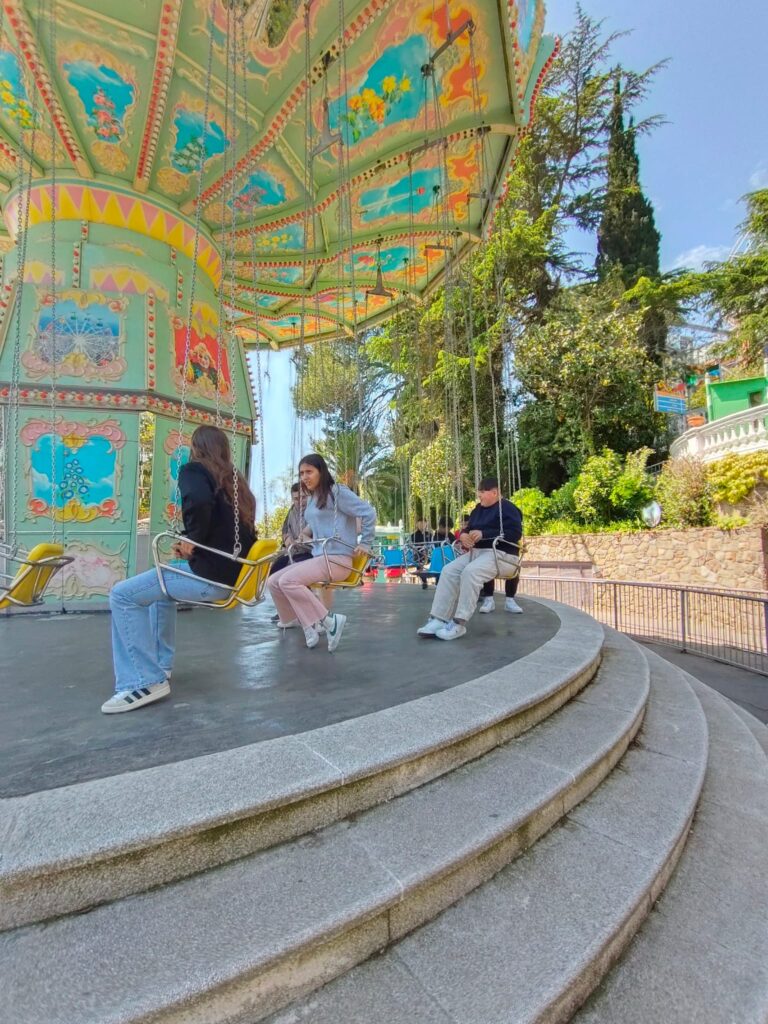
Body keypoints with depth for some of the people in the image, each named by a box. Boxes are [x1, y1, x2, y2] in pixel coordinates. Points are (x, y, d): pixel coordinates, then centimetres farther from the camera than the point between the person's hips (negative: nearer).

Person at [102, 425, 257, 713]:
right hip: (231, 573, 9)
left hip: (211, 576, -9)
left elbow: (199, 502, -30)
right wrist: (197, 546, 13)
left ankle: (145, 682, -5)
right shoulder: (235, 480, 17)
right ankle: (160, 664, 36)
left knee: (123, 595, -7)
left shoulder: (194, 470, -5)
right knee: (162, 588, 31)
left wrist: (191, 539, -14)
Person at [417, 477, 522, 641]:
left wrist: (484, 534, -22)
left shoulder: (507, 508, -5)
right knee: (449, 571, -17)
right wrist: (464, 535, -2)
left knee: (470, 572, -36)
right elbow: (469, 528, 26)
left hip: (501, 555, -8)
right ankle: (438, 619, -24)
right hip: (477, 551, 8)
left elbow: (515, 533, -17)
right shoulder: (478, 509, 20)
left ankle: (459, 624, -32)